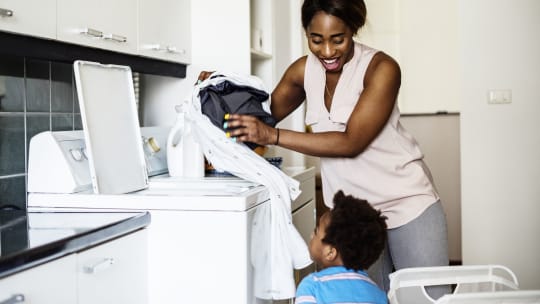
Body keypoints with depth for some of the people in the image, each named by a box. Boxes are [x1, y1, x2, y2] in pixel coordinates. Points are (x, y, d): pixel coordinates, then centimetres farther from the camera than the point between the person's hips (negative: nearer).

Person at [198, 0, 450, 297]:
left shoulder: (381, 68, -18)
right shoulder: (304, 70, -2)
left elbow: (350, 142, -25)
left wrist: (272, 135, -28)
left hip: (408, 203, -4)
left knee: (429, 296, 3)